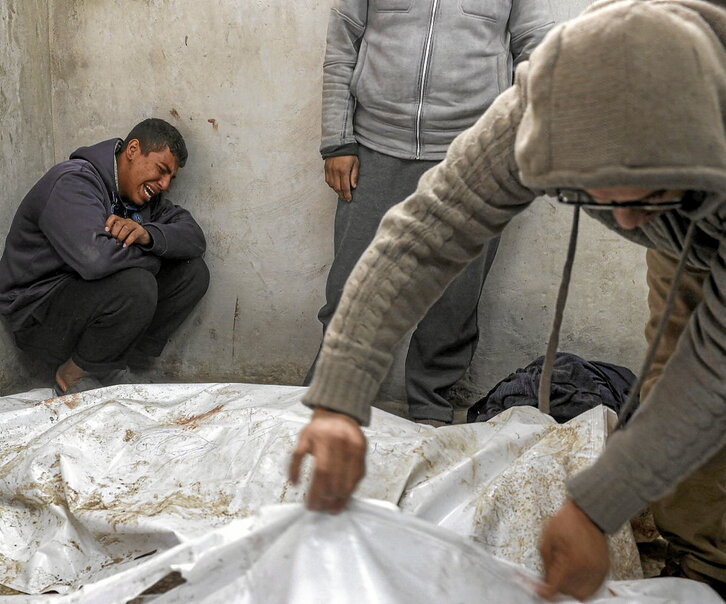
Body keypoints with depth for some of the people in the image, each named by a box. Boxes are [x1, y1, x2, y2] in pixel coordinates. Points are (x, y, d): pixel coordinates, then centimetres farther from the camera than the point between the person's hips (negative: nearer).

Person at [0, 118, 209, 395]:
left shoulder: (144, 193, 7)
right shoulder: (73, 183, -21)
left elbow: (194, 238, -2)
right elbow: (93, 257, -38)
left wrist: (147, 234, -23)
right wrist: (151, 256, -18)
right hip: (39, 316, -9)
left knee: (193, 272, -2)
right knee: (136, 285, -34)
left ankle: (111, 367, 1)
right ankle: (75, 373, -7)